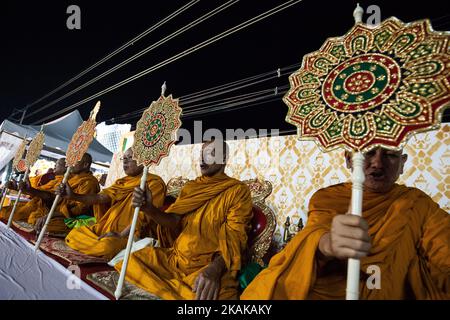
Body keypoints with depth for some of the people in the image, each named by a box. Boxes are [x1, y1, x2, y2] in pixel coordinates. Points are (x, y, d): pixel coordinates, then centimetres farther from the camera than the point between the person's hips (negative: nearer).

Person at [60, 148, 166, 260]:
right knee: (72, 235, -5)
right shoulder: (121, 182, 17)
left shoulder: (154, 182, -7)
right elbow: (102, 197, 1)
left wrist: (121, 235, -23)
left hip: (128, 234, -6)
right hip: (105, 227, 7)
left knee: (105, 246, -32)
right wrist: (74, 196, -15)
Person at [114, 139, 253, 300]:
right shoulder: (190, 187, 15)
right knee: (129, 263, -8)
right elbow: (174, 220, 5)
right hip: (174, 258, 6)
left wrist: (215, 268, -30)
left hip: (210, 265, -5)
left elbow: (235, 235, -12)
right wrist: (149, 209, -15)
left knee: (206, 294, -35)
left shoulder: (238, 190, -3)